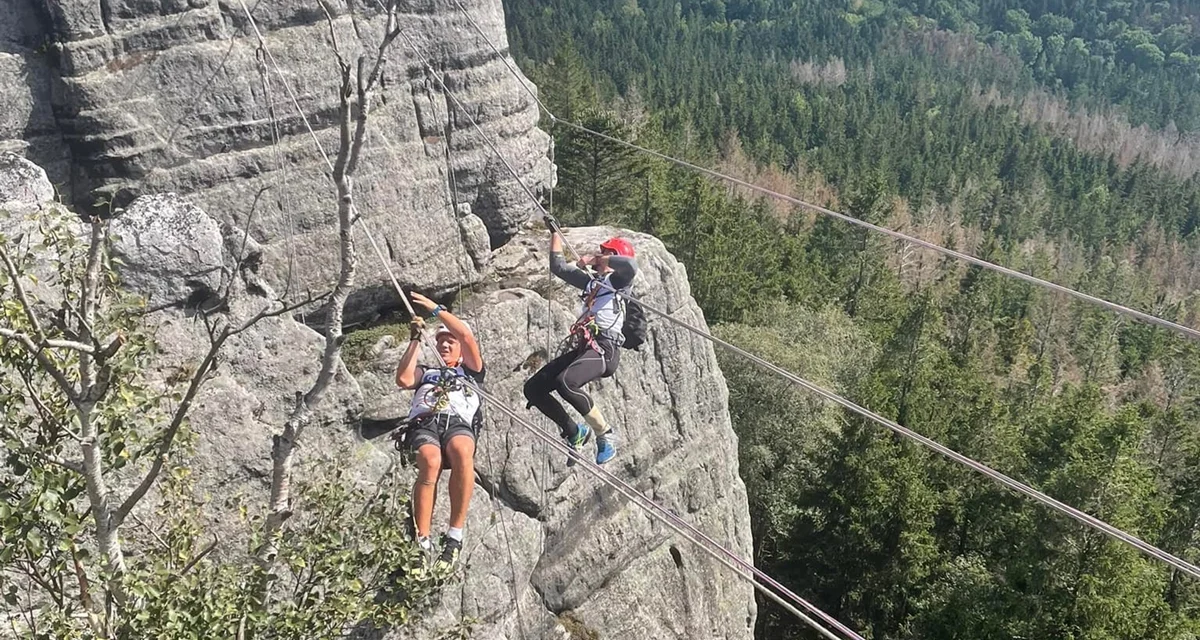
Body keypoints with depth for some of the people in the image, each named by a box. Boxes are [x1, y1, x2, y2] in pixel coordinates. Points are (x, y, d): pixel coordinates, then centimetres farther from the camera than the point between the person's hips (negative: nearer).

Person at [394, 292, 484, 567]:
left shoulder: (470, 371, 32)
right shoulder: (425, 372, 37)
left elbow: (467, 336, 16)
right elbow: (403, 380, 14)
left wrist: (436, 309, 17)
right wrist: (415, 340, 20)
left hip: (459, 423, -1)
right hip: (423, 422, 1)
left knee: (461, 452, -39)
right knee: (430, 462, -35)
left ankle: (455, 533, -37)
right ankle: (422, 540, -41)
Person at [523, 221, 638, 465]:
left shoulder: (618, 281, 5)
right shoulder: (592, 282, 28)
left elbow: (630, 265, -20)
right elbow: (559, 267, 37)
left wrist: (595, 261, -7)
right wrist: (555, 233, 40)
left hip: (604, 349, -9)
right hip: (581, 347, 9)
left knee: (565, 382, -33)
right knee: (533, 388, 0)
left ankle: (605, 432, -15)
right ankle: (574, 432, 13)